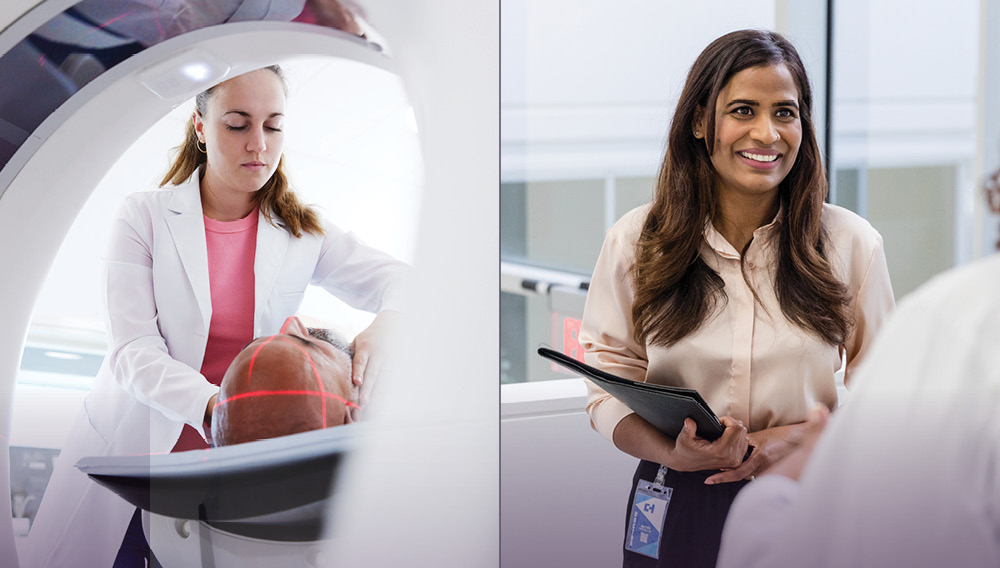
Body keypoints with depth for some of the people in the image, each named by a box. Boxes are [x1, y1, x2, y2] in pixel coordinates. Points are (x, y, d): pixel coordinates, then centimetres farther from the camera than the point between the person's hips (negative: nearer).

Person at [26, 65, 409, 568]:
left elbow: (396, 280, -3)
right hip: (128, 455, -1)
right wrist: (213, 406, -34)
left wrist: (388, 327, -30)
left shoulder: (302, 233, 2)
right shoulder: (144, 217, -4)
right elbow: (133, 352, -14)